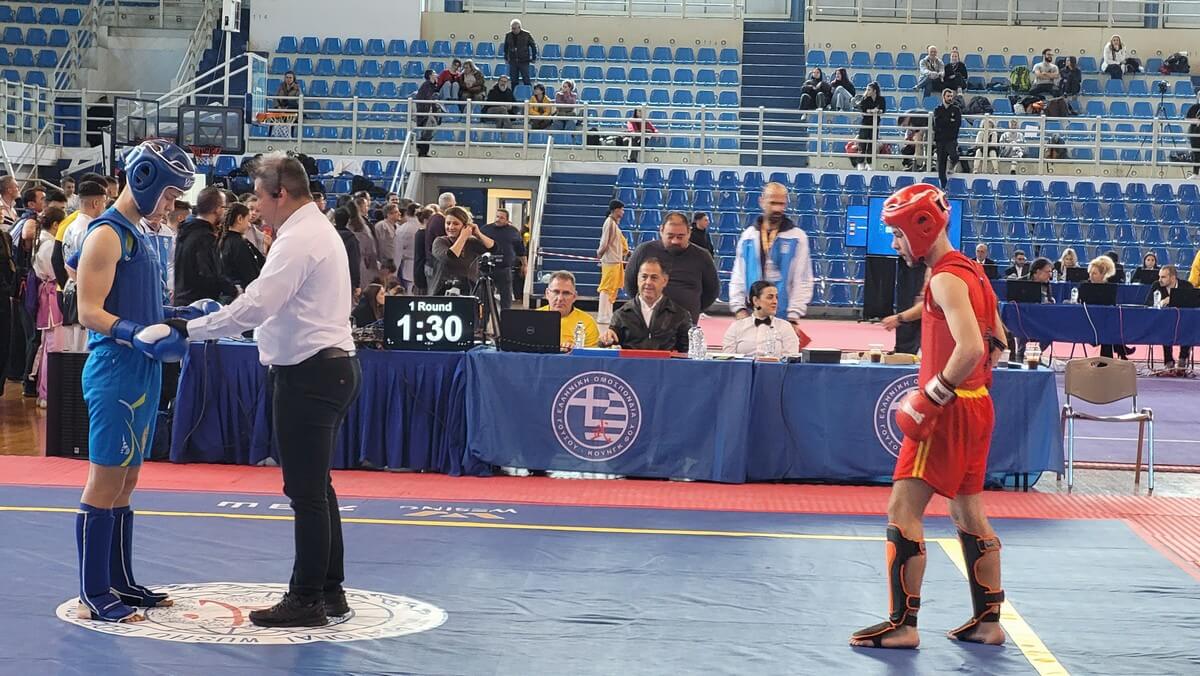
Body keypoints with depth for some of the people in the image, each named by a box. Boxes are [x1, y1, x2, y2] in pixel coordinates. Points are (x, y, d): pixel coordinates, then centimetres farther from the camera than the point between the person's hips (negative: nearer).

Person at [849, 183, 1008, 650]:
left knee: (903, 511, -6)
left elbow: (970, 348, -27)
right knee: (967, 512, 16)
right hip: (976, 405, 10)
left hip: (948, 411, -10)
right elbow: (996, 342, 20)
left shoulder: (945, 278, -16)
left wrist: (928, 400, -22)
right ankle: (988, 621, 22)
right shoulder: (970, 271, 13)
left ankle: (902, 625, -3)